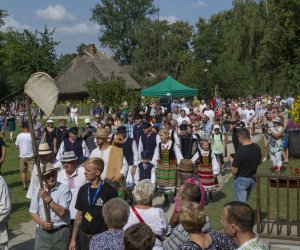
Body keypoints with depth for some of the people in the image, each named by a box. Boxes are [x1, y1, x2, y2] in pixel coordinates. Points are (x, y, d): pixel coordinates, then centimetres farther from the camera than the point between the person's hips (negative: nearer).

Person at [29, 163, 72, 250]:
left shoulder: (64, 189, -9)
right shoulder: (38, 191, 5)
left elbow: (61, 211, -15)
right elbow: (33, 212, 7)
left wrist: (47, 198, -19)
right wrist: (42, 223, -11)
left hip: (60, 232, -3)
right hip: (42, 232, 3)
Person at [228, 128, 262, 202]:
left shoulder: (239, 152, -27)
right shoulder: (257, 148, -5)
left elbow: (234, 171, -21)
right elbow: (259, 162, 12)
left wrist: (231, 161, -5)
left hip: (241, 179, -7)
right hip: (253, 179, 7)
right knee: (244, 200, 25)